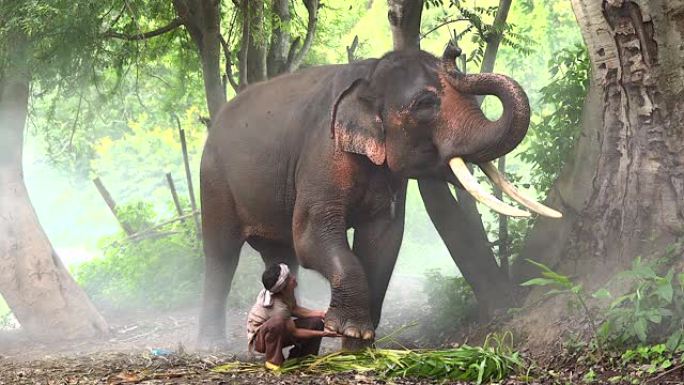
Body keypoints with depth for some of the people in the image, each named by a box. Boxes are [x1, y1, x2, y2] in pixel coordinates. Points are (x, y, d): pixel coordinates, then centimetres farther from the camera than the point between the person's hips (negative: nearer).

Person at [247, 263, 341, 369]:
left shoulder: (287, 293, -14)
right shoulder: (278, 307, -35)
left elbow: (294, 309, 6)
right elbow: (294, 332, -22)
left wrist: (320, 314, -5)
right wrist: (323, 334, -21)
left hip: (280, 333, 9)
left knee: (316, 322, -1)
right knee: (277, 321, -41)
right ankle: (273, 360, -19)